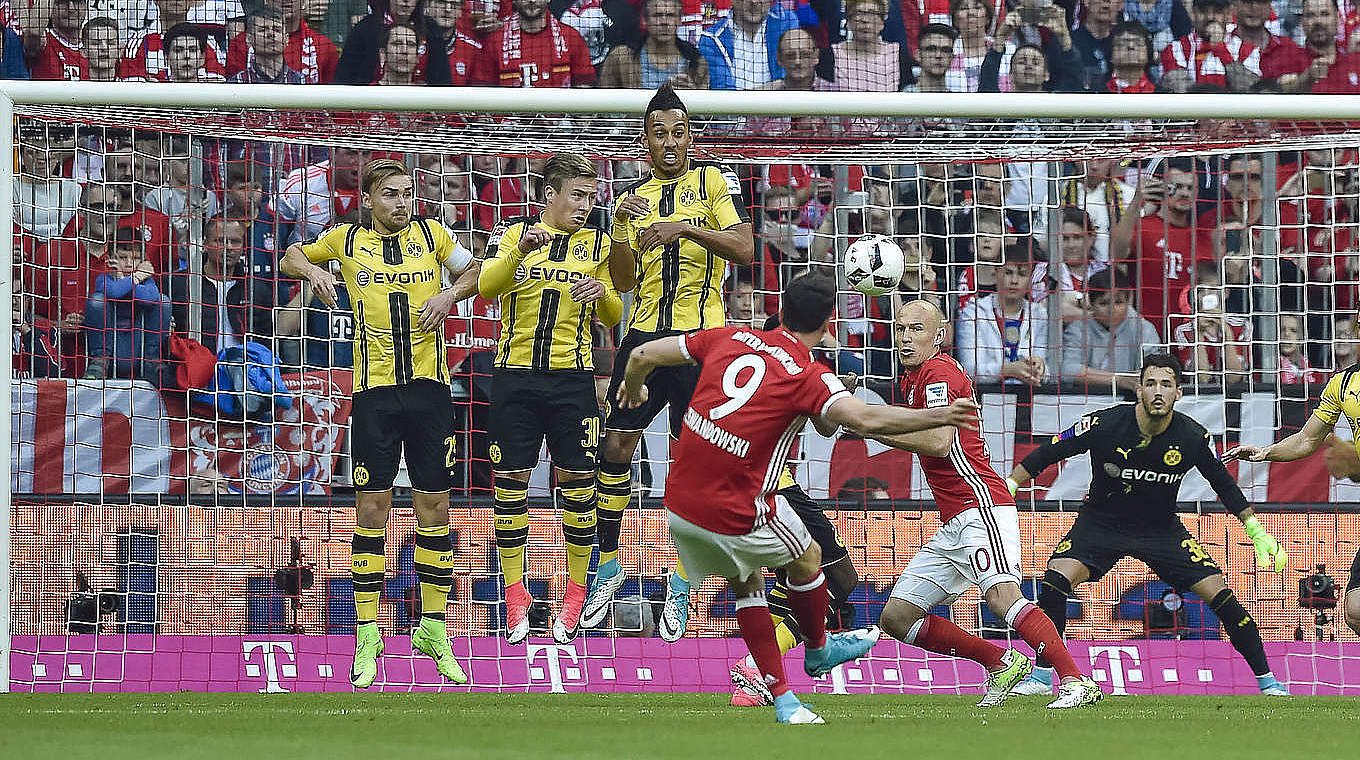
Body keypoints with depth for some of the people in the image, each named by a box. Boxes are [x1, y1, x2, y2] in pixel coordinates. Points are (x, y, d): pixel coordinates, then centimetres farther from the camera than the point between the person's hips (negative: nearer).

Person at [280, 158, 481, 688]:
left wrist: (449, 296, -1)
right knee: (372, 508, -2)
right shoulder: (347, 240, 6)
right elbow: (290, 257, 20)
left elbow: (473, 272, 19)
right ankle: (367, 635, 4)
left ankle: (433, 628, 15)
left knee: (434, 507, 4)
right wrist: (313, 270, -1)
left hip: (429, 387, 1)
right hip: (374, 391, -1)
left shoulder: (431, 235, 7)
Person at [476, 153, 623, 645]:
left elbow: (613, 318, 10)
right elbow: (485, 287, -11)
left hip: (571, 377, 0)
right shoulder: (512, 234, 7)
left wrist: (602, 293, -12)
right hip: (515, 377, 0)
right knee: (510, 481, 0)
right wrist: (521, 251, -27)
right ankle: (515, 594, 11)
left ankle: (576, 591, 11)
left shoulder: (597, 244, 10)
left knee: (576, 483, -1)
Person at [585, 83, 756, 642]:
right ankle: (609, 564, 16)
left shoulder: (714, 181, 1)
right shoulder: (632, 197, 13)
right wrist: (622, 229, -9)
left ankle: (680, 591, 6)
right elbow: (624, 281, 7)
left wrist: (686, 227, -21)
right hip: (646, 334, 4)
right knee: (616, 445, 1)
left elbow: (744, 250, -10)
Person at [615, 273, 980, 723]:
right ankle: (818, 651, 47)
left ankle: (783, 700, 24)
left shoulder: (729, 339, 5)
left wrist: (633, 390, 34)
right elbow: (865, 420, -27)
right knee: (807, 561, 24)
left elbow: (642, 356, 13)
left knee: (746, 581, 26)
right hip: (737, 512, -5)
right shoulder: (809, 377, -11)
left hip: (679, 504, 5)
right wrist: (941, 416, -22)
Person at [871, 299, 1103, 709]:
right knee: (896, 617, 6)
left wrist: (874, 428, -14)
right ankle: (1002, 664, 9)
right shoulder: (913, 378, 23)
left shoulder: (938, 372, -6)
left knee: (1001, 595, -30)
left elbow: (940, 442, -19)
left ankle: (1076, 682, -38)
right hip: (952, 525, 10)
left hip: (981, 506, -10)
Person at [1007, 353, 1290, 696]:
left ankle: (1266, 679, 5)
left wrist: (1257, 532, 2)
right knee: (1056, 580, -26)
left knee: (1218, 592, -11)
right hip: (1100, 522, -1)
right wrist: (1008, 488, -17)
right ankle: (1041, 677, -11)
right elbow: (1047, 454, -11)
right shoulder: (1105, 424, -23)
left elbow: (1224, 485, 1)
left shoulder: (1194, 437, -16)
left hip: (1161, 527, 1)